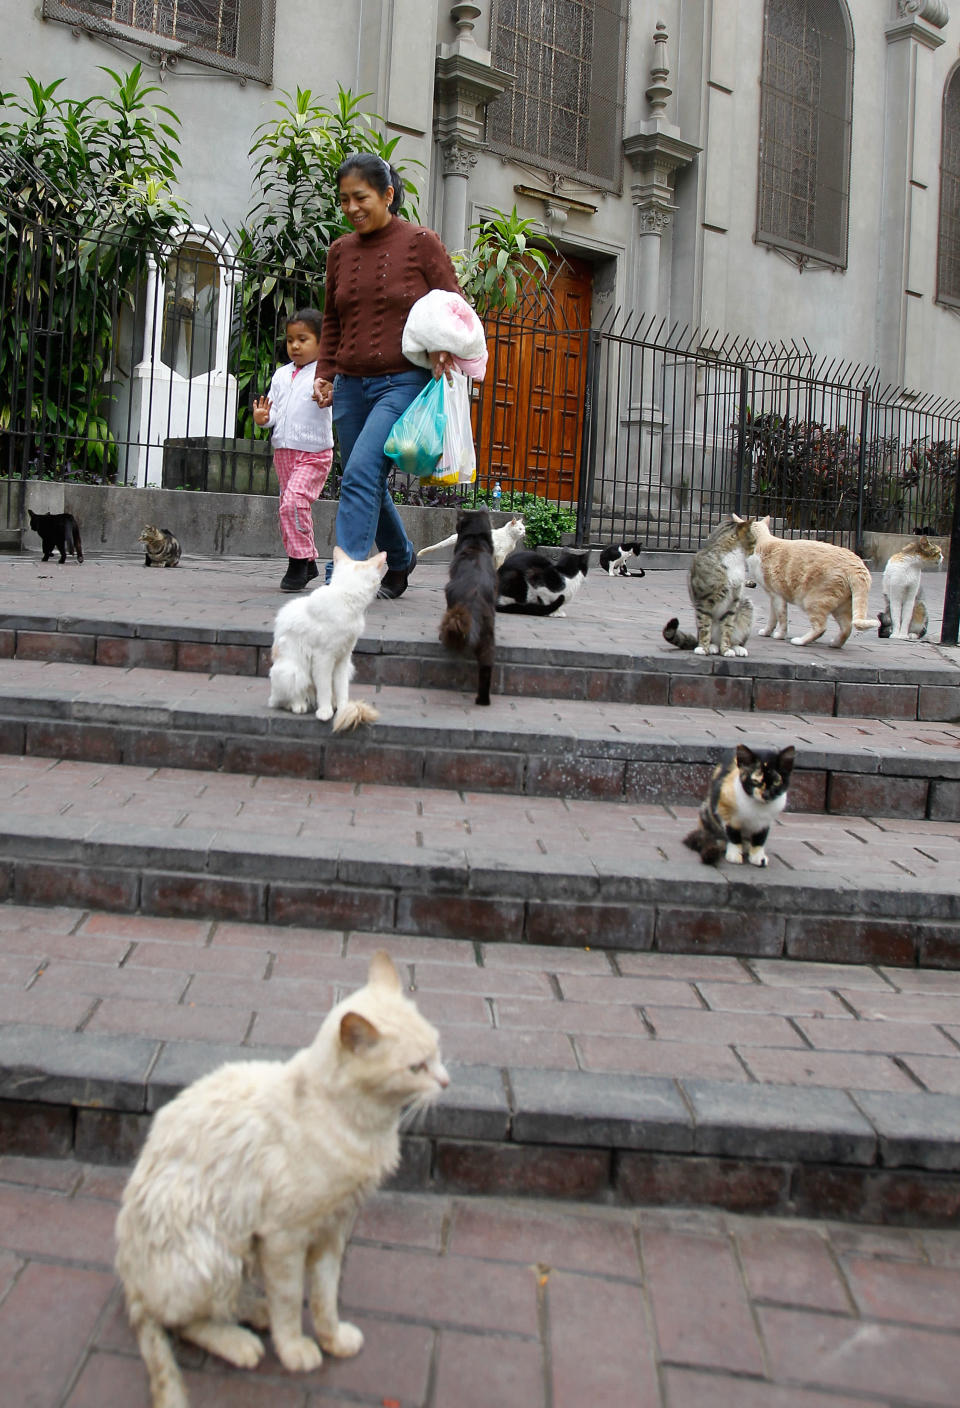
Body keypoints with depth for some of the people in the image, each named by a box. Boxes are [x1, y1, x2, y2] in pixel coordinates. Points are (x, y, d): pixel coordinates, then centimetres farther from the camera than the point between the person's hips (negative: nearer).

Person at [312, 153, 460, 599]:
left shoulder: (421, 242, -2)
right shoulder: (340, 251, 11)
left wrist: (444, 348, -15)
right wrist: (324, 374, 8)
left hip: (403, 382, -5)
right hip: (350, 386, 6)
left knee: (362, 473, -21)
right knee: (367, 484, 11)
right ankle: (401, 560, 35)